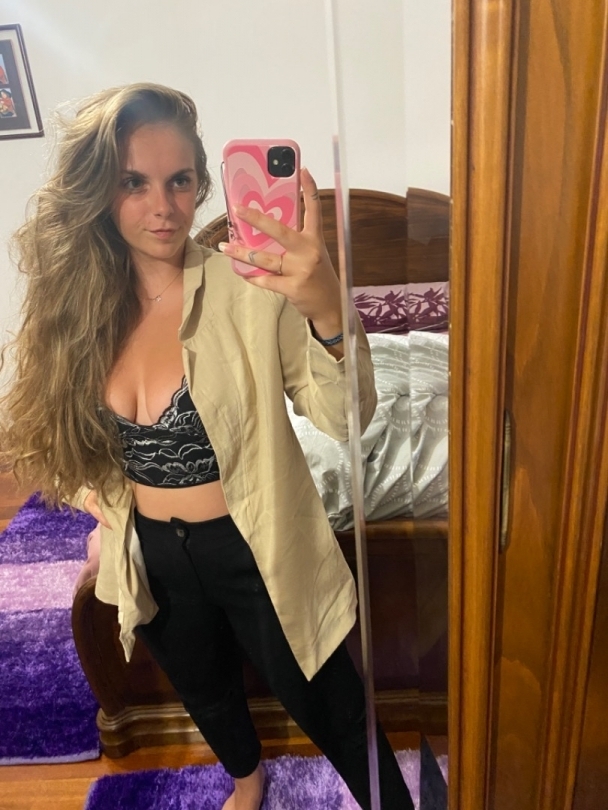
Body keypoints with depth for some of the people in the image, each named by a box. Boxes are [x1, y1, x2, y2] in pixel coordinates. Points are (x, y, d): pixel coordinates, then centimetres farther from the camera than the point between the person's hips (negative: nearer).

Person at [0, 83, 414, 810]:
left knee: (329, 710, 15)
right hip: (152, 558, 5)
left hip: (255, 551, -5)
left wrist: (326, 309, -46)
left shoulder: (250, 291, -21)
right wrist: (85, 487, -7)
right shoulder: (80, 303, -8)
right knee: (204, 691, 32)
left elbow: (346, 419, -29)